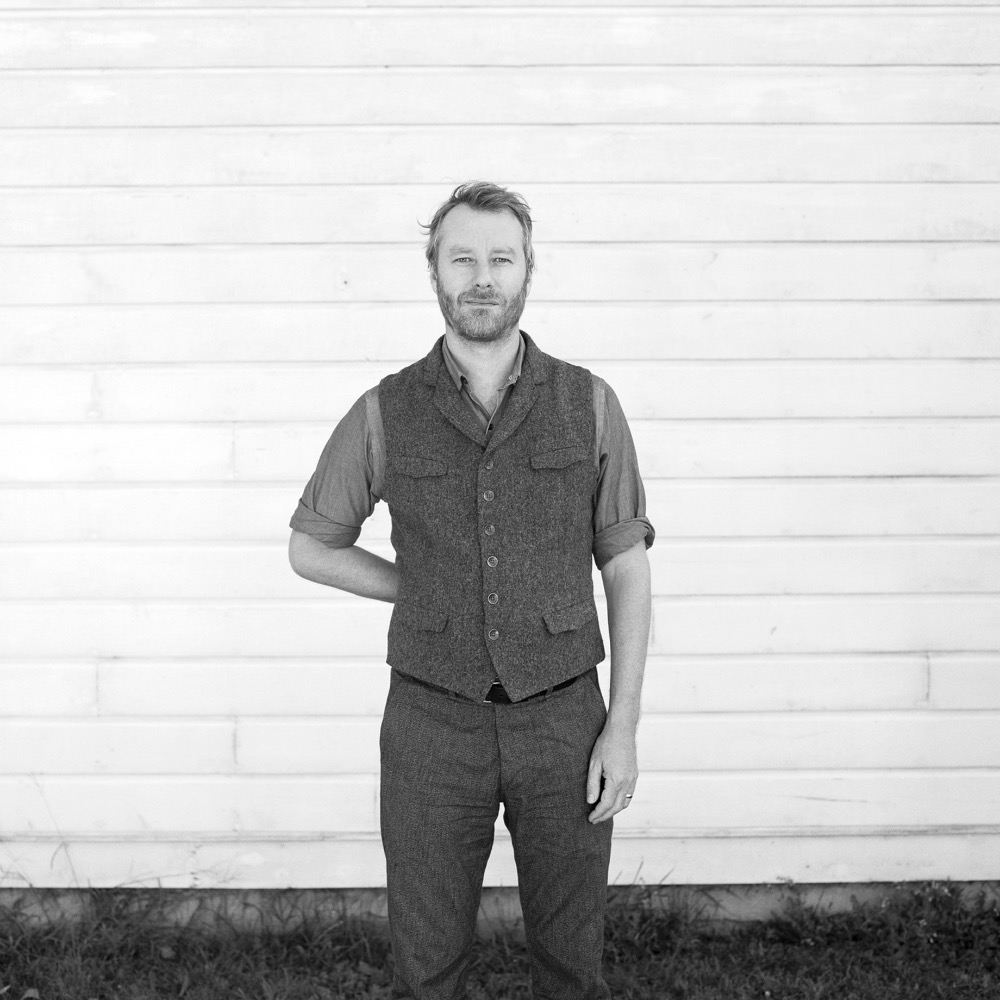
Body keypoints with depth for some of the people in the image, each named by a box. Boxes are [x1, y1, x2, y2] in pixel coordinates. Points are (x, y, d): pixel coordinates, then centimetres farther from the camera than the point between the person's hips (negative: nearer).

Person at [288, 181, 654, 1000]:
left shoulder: (589, 404, -4)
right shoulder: (386, 413, -4)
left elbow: (628, 571, 0)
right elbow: (311, 547, 10)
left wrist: (623, 727, -5)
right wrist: (432, 595, 1)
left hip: (562, 720, 0)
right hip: (434, 723, 0)